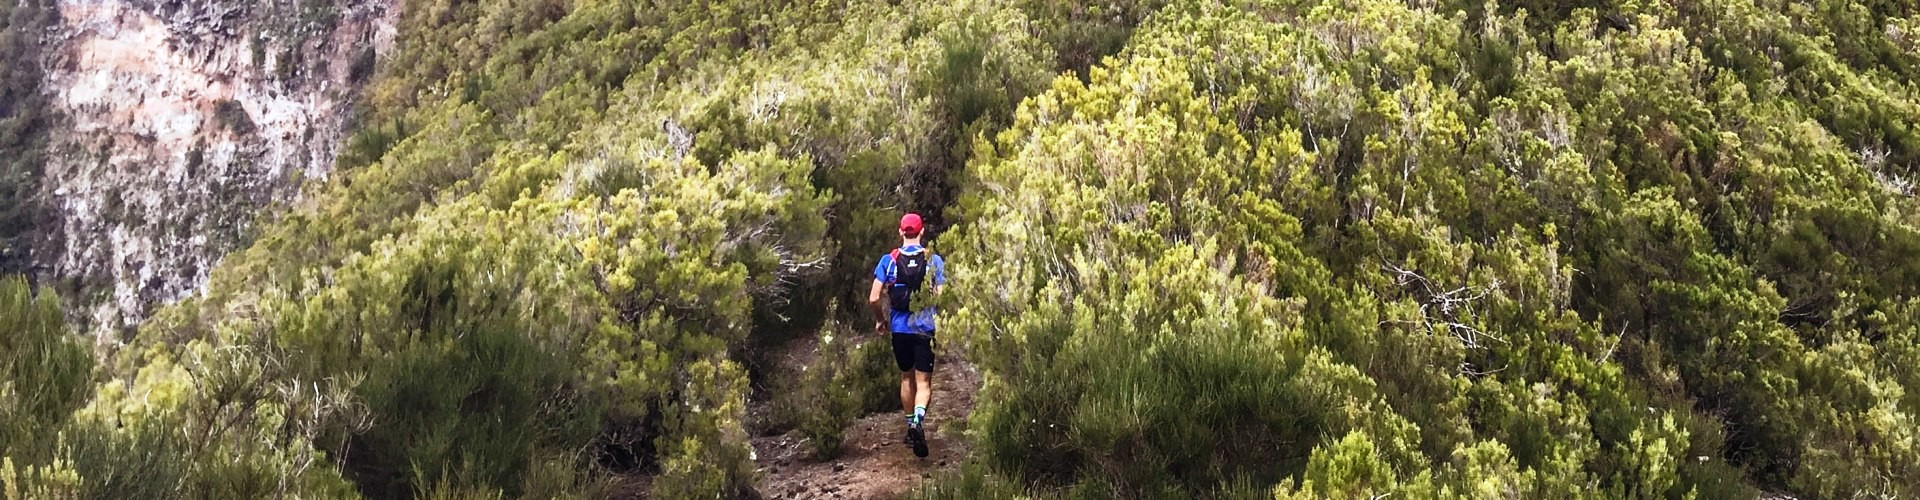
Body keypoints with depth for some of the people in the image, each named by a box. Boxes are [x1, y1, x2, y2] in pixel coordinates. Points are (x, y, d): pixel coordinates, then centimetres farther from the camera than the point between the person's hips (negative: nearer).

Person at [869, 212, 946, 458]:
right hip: (926, 328, -2)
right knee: (924, 382, -1)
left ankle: (911, 425, 28)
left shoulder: (888, 260, -2)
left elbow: (874, 298, -5)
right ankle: (918, 419, -27)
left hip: (899, 328, 2)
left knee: (906, 378, 20)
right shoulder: (934, 260, -4)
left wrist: (880, 320, 13)